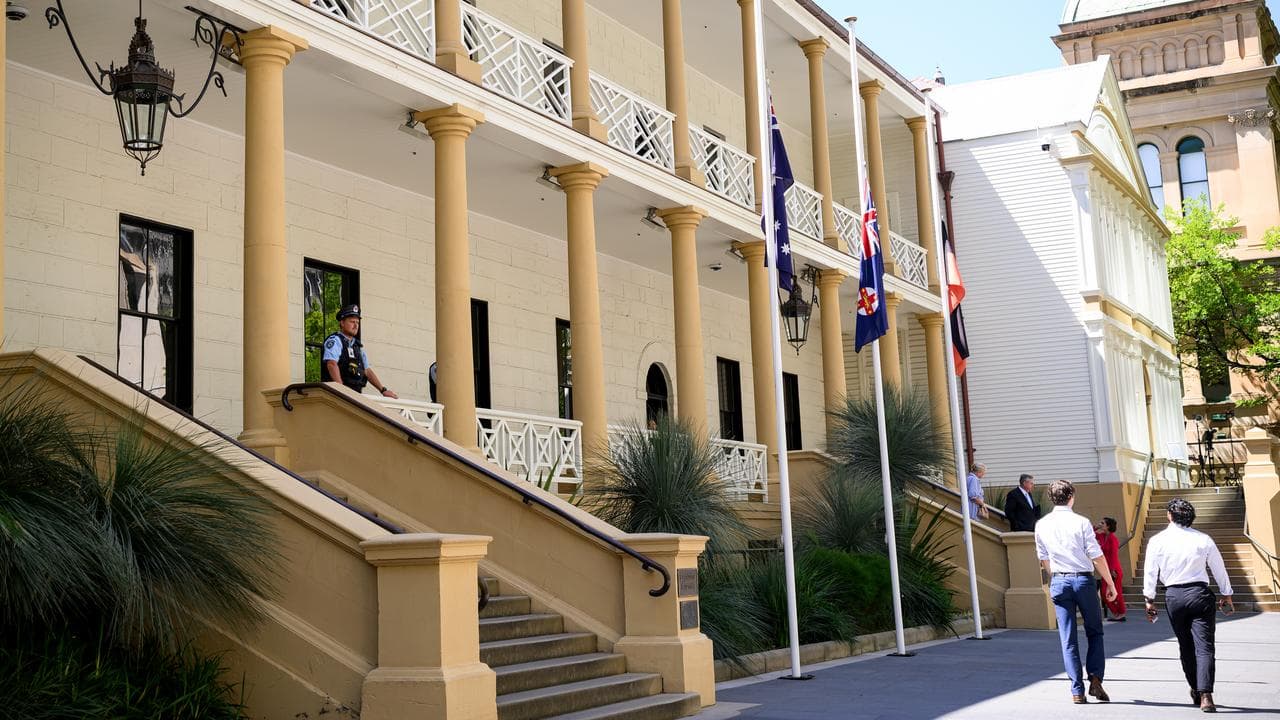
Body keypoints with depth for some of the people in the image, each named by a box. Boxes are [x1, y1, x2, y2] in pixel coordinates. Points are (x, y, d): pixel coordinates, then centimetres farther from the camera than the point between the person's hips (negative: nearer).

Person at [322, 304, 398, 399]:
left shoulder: (357, 345, 25)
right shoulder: (334, 341, 1)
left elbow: (367, 370, 25)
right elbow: (332, 364, -13)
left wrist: (383, 390, 14)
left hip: (356, 394, 7)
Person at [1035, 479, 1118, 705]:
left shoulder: (1042, 525, 3)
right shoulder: (1081, 523, -8)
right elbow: (1097, 557, -8)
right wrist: (1110, 584, 1)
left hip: (1058, 582, 3)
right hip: (1083, 579, -3)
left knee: (1068, 639, 5)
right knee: (1095, 633, 13)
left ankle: (1077, 691, 3)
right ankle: (1095, 680, -1)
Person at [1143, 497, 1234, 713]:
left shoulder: (1157, 541, -1)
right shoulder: (1203, 540, 0)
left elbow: (1150, 572, 3)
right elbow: (1219, 569, 9)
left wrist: (1149, 600, 14)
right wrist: (1226, 595, 24)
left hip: (1174, 596, 1)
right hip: (1200, 594, -1)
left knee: (1186, 646, 16)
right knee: (1204, 646, -4)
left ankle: (1196, 691, 27)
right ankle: (1205, 696, -15)